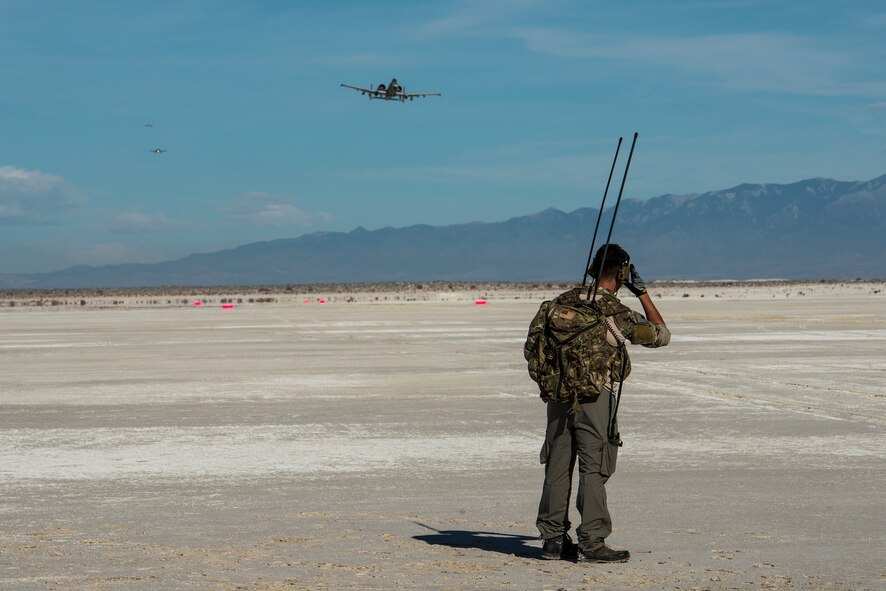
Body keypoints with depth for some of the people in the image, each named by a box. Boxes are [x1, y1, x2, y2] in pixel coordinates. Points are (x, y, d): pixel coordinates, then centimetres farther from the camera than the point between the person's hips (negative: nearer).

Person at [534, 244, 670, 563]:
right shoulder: (618, 312, -12)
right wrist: (643, 293, 3)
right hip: (595, 400, -5)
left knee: (558, 468, 10)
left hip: (559, 396, 5)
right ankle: (591, 543, -2)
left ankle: (553, 540, 15)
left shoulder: (562, 302, 4)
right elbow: (661, 335, 1)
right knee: (593, 471, -1)